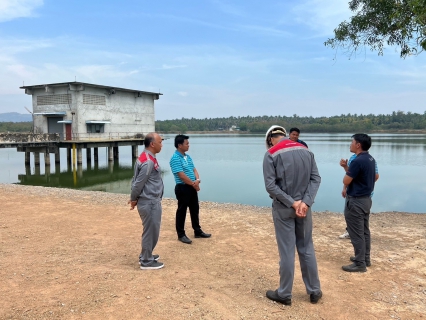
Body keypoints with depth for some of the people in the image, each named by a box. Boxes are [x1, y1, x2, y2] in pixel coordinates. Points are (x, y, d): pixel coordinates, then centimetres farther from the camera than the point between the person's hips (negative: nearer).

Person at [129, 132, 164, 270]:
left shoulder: (148, 158, 10)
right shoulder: (148, 162, -22)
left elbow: (135, 180, 12)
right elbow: (138, 183, -20)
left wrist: (134, 198, 10)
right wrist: (134, 199, -6)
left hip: (152, 201, 10)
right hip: (149, 202, -10)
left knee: (152, 230, 20)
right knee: (150, 231, 2)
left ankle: (146, 255, 34)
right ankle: (146, 261, 14)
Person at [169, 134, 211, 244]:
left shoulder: (188, 157, 12)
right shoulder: (175, 158, -16)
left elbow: (194, 170, 11)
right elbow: (181, 175, -21)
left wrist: (197, 180, -9)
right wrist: (194, 184, -13)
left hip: (192, 187, 9)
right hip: (182, 188, -9)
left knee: (195, 209, 16)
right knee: (181, 211, 2)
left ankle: (197, 231, 29)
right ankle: (181, 234, 14)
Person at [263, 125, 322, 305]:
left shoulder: (271, 154, -9)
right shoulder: (306, 151, 6)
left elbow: (271, 186, -16)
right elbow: (316, 178, -1)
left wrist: (292, 203, -14)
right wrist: (305, 202, -10)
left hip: (283, 208, -4)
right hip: (304, 207, 4)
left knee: (286, 252, 4)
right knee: (307, 249, 14)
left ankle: (284, 294, 17)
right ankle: (314, 291, 25)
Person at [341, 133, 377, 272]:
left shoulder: (358, 161, -23)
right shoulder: (371, 159, 8)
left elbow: (346, 181, -18)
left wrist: (346, 170, 4)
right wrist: (347, 189, 17)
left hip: (355, 201, -10)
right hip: (366, 199, 10)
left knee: (356, 233, -2)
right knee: (364, 231, 17)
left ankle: (360, 263, 5)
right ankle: (365, 258, 28)